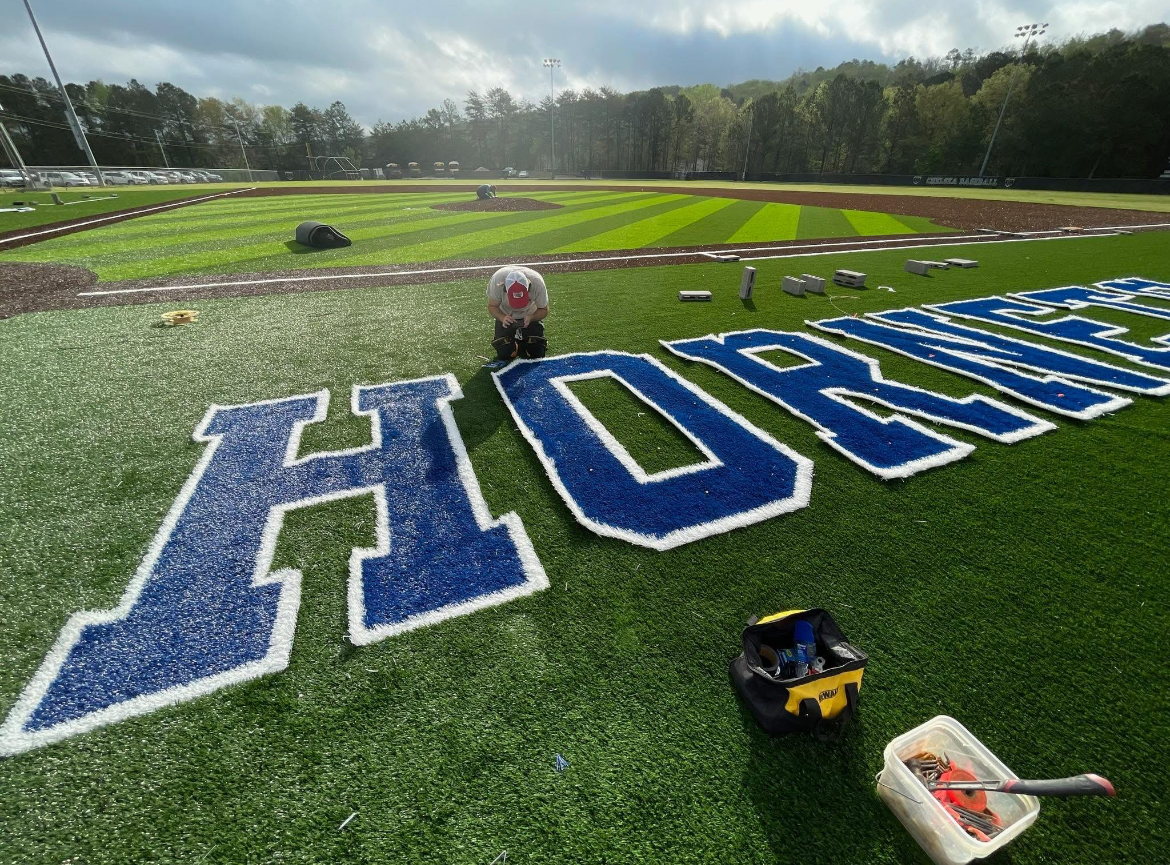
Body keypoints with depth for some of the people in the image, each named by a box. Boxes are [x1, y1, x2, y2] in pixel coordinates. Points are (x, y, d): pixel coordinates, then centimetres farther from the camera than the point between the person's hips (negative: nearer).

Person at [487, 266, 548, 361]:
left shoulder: (537, 282, -32)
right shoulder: (497, 279, -31)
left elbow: (544, 309, -17)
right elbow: (492, 306, -16)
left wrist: (531, 318, -37)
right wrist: (502, 318, -37)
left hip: (531, 316, 0)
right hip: (506, 316, 0)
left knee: (537, 354, -12)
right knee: (504, 354, -14)